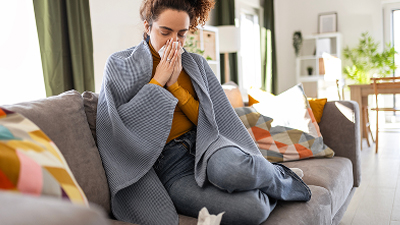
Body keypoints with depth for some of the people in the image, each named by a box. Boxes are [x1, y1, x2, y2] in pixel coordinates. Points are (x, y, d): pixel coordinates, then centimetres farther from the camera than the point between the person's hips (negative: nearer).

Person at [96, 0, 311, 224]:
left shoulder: (196, 64, 9)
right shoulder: (120, 65, 1)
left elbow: (210, 120, 4)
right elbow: (116, 124, -9)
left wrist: (175, 85, -7)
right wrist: (157, 82, -11)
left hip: (203, 145, 3)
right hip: (168, 169, -3)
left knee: (233, 169, -38)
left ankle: (279, 178, -4)